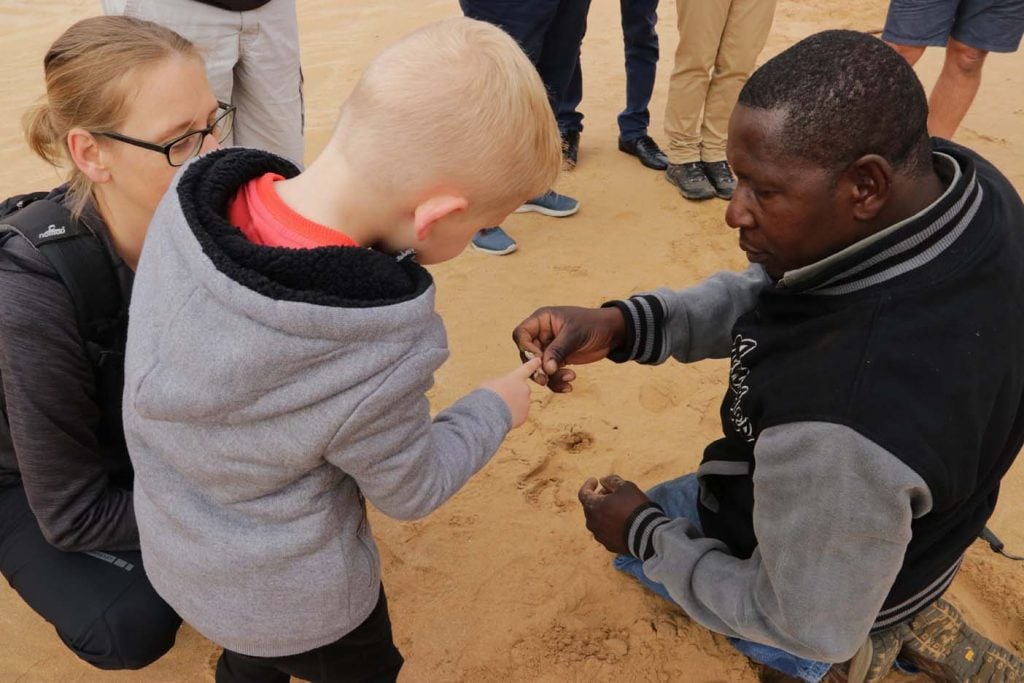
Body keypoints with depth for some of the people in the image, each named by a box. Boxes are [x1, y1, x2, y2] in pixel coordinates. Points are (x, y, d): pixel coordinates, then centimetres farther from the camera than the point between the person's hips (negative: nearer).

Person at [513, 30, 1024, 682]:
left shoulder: (842, 424, -46)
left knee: (639, 529, 22)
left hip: (817, 591, -6)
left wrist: (646, 537, -15)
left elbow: (809, 625, -27)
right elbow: (773, 289, -9)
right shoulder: (958, 177, -23)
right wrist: (623, 323, -21)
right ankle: (906, 625, 30)